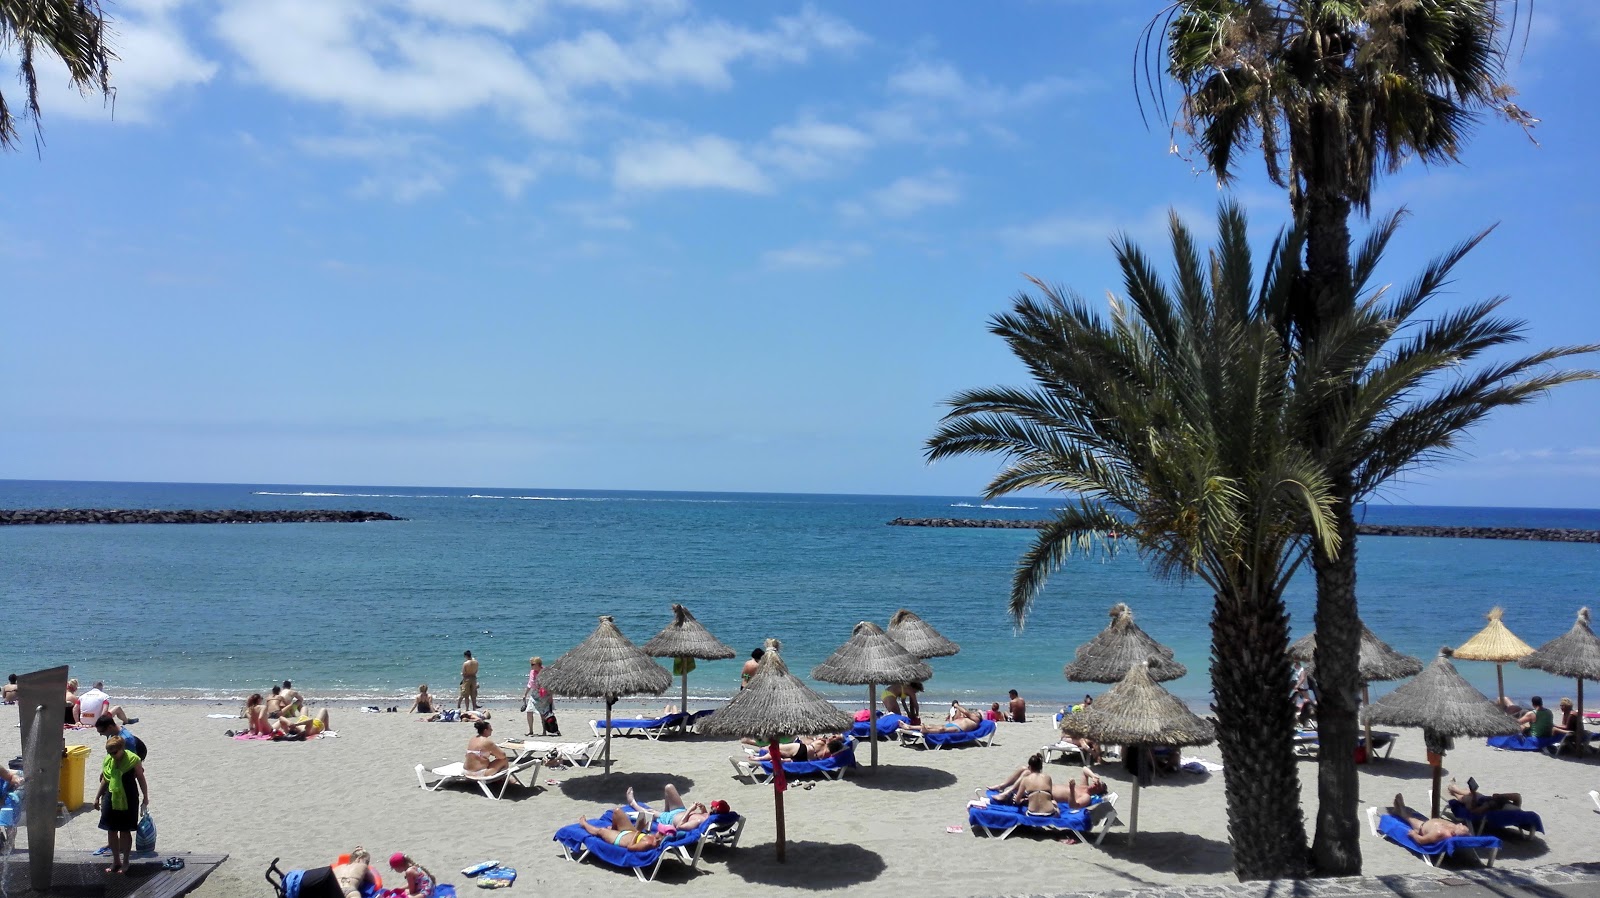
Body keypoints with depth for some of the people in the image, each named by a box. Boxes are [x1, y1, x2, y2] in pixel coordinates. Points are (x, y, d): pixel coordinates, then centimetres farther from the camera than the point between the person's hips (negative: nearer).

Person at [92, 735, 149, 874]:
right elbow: (104, 779, 13)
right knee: (111, 830, 9)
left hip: (128, 800, -5)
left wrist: (145, 798, -1)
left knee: (125, 831, 4)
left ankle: (125, 861, 15)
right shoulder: (108, 760, 0)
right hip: (111, 799, 5)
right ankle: (116, 860, 22)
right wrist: (97, 797, 17)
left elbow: (141, 779, -6)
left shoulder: (133, 760, -14)